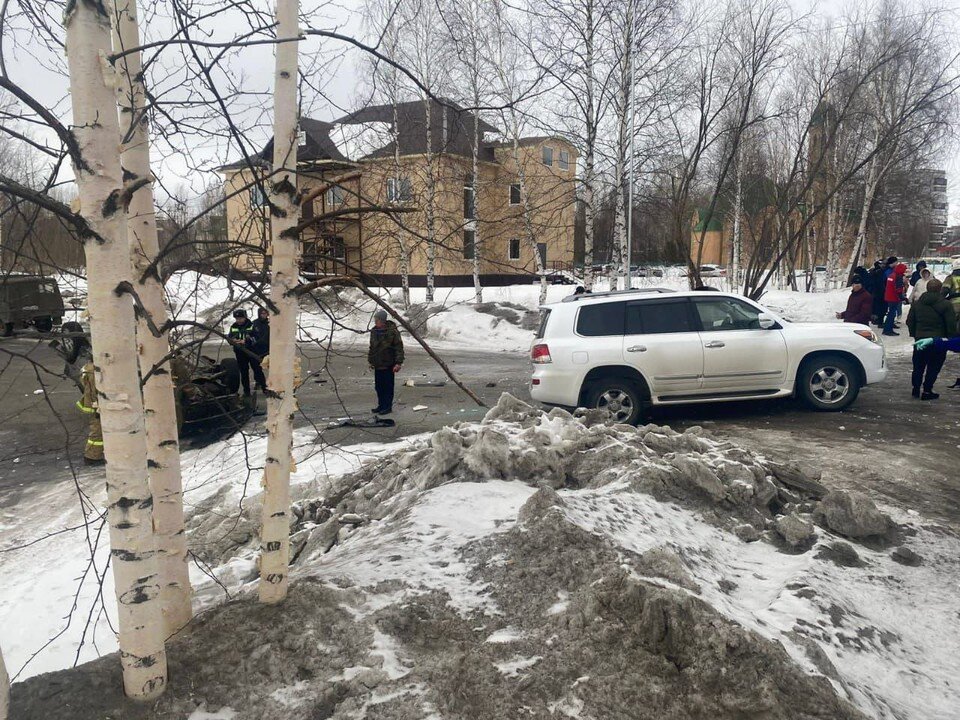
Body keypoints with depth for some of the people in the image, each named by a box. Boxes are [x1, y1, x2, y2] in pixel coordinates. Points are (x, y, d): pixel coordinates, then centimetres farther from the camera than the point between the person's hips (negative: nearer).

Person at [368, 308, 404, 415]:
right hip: (377, 364, 6)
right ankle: (381, 405, 22)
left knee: (388, 386, 0)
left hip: (388, 364, -6)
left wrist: (398, 363, -16)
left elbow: (399, 348, -12)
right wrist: (370, 360, 19)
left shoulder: (392, 331, -12)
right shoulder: (374, 331, 8)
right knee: (378, 386, 11)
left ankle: (388, 407, 9)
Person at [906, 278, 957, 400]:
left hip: (920, 339, 4)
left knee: (918, 366, 15)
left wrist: (914, 334, 20)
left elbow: (909, 321, 9)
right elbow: (951, 326, -10)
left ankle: (916, 388, 19)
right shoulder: (946, 305, -11)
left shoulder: (917, 304, 3)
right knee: (933, 367, 5)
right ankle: (927, 391, 5)